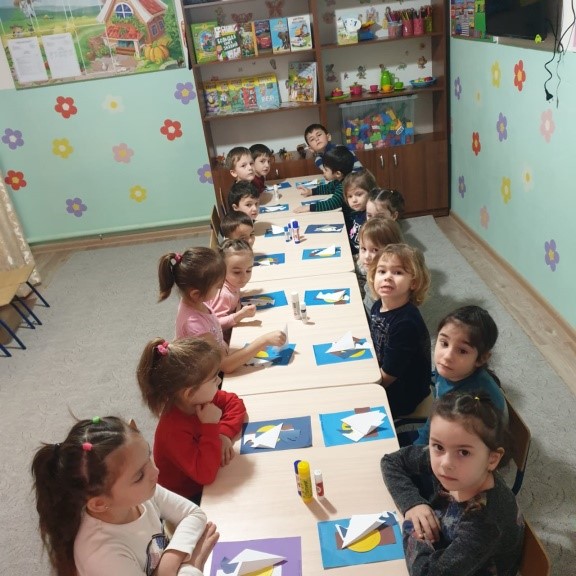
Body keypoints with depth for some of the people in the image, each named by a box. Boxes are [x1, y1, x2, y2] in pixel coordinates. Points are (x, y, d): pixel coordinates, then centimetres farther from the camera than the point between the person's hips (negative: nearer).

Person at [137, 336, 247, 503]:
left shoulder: (202, 399, -14)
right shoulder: (174, 431, -34)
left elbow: (234, 402, -2)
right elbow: (205, 474, -36)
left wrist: (224, 434, -18)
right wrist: (211, 427, -36)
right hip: (185, 500, -7)